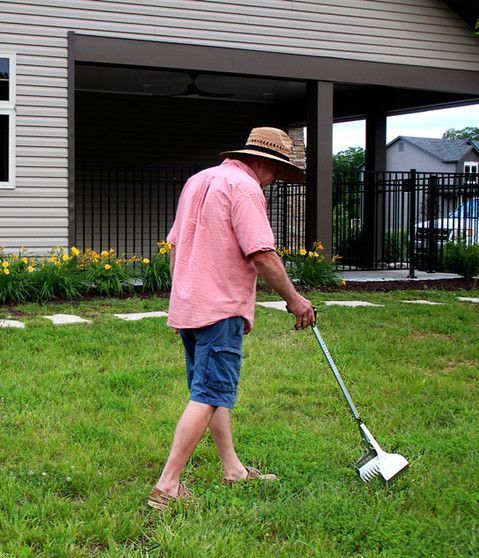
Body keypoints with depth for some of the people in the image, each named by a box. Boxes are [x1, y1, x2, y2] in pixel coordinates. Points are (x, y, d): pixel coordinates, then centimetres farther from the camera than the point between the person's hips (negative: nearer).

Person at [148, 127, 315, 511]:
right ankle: (167, 486, -9)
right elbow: (263, 255, -19)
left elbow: (175, 245, 21)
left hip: (186, 305, 10)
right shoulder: (245, 187, -12)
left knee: (215, 389, 18)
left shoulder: (198, 180, 17)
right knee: (208, 396, -8)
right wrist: (294, 299, -8)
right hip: (221, 310, -10)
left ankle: (233, 468, 28)